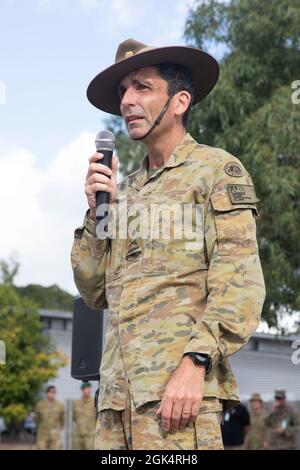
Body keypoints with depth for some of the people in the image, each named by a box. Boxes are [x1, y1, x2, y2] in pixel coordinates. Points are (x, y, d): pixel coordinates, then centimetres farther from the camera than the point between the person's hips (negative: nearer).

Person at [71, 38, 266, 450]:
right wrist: (98, 210, 9)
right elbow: (95, 293, 20)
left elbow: (239, 282, -7)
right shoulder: (126, 190, 22)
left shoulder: (217, 170, 4)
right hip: (118, 390, 6)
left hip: (180, 385, -6)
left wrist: (195, 362, -18)